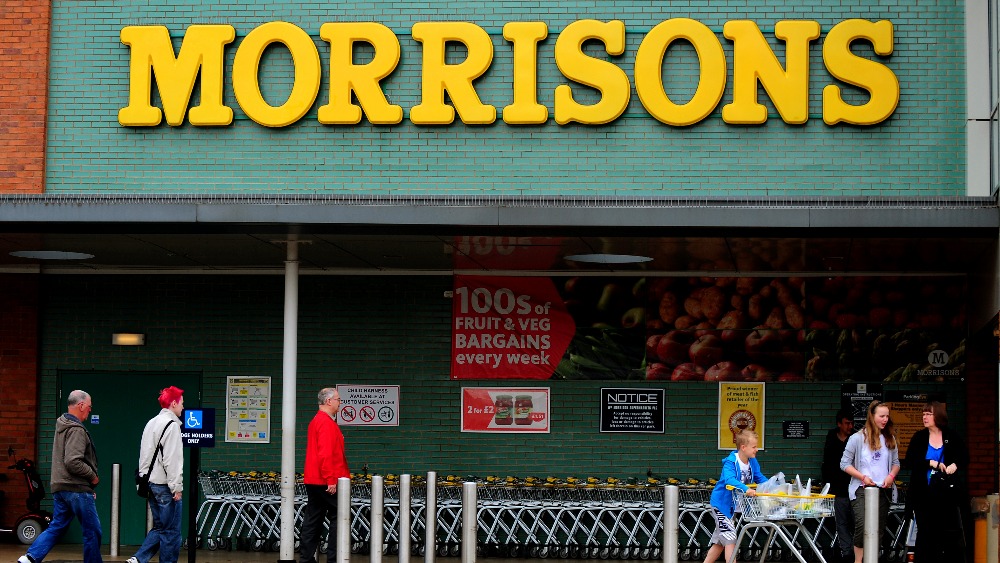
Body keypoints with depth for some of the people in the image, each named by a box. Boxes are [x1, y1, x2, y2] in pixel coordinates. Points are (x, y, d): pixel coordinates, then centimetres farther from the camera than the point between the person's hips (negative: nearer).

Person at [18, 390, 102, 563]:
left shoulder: (62, 426, 16)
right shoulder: (76, 430, -16)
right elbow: (73, 462, -25)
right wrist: (93, 476, -11)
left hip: (60, 487, 9)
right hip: (77, 488, -9)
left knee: (56, 527, 11)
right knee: (92, 531, 2)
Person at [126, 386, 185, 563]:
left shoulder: (151, 423, 15)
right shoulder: (172, 425, -13)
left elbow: (144, 455, 17)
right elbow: (173, 460, -18)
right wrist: (177, 487, -15)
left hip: (150, 483, 9)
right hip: (165, 486, -9)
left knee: (160, 527, 16)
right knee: (171, 531, -1)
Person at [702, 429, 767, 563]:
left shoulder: (752, 462, -3)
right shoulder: (730, 462, -26)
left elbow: (760, 478, 2)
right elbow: (729, 480, -42)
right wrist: (745, 489, -57)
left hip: (731, 506, 9)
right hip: (721, 503, -9)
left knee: (719, 542, 15)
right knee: (730, 539, -13)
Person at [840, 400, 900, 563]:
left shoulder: (890, 439, 9)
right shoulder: (858, 438, -5)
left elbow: (896, 462, 16)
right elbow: (844, 464, -3)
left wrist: (891, 476, -5)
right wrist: (863, 477, -13)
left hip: (884, 490, 5)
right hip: (862, 489, -5)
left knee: (879, 529, 7)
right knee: (862, 526, -18)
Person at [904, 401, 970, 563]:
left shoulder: (952, 437, 3)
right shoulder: (919, 437, 5)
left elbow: (965, 458, 7)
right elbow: (909, 462, -2)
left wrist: (955, 465, -14)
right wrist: (931, 463, -14)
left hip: (947, 493, -1)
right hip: (924, 494, 1)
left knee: (953, 533, -2)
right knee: (925, 534, 6)